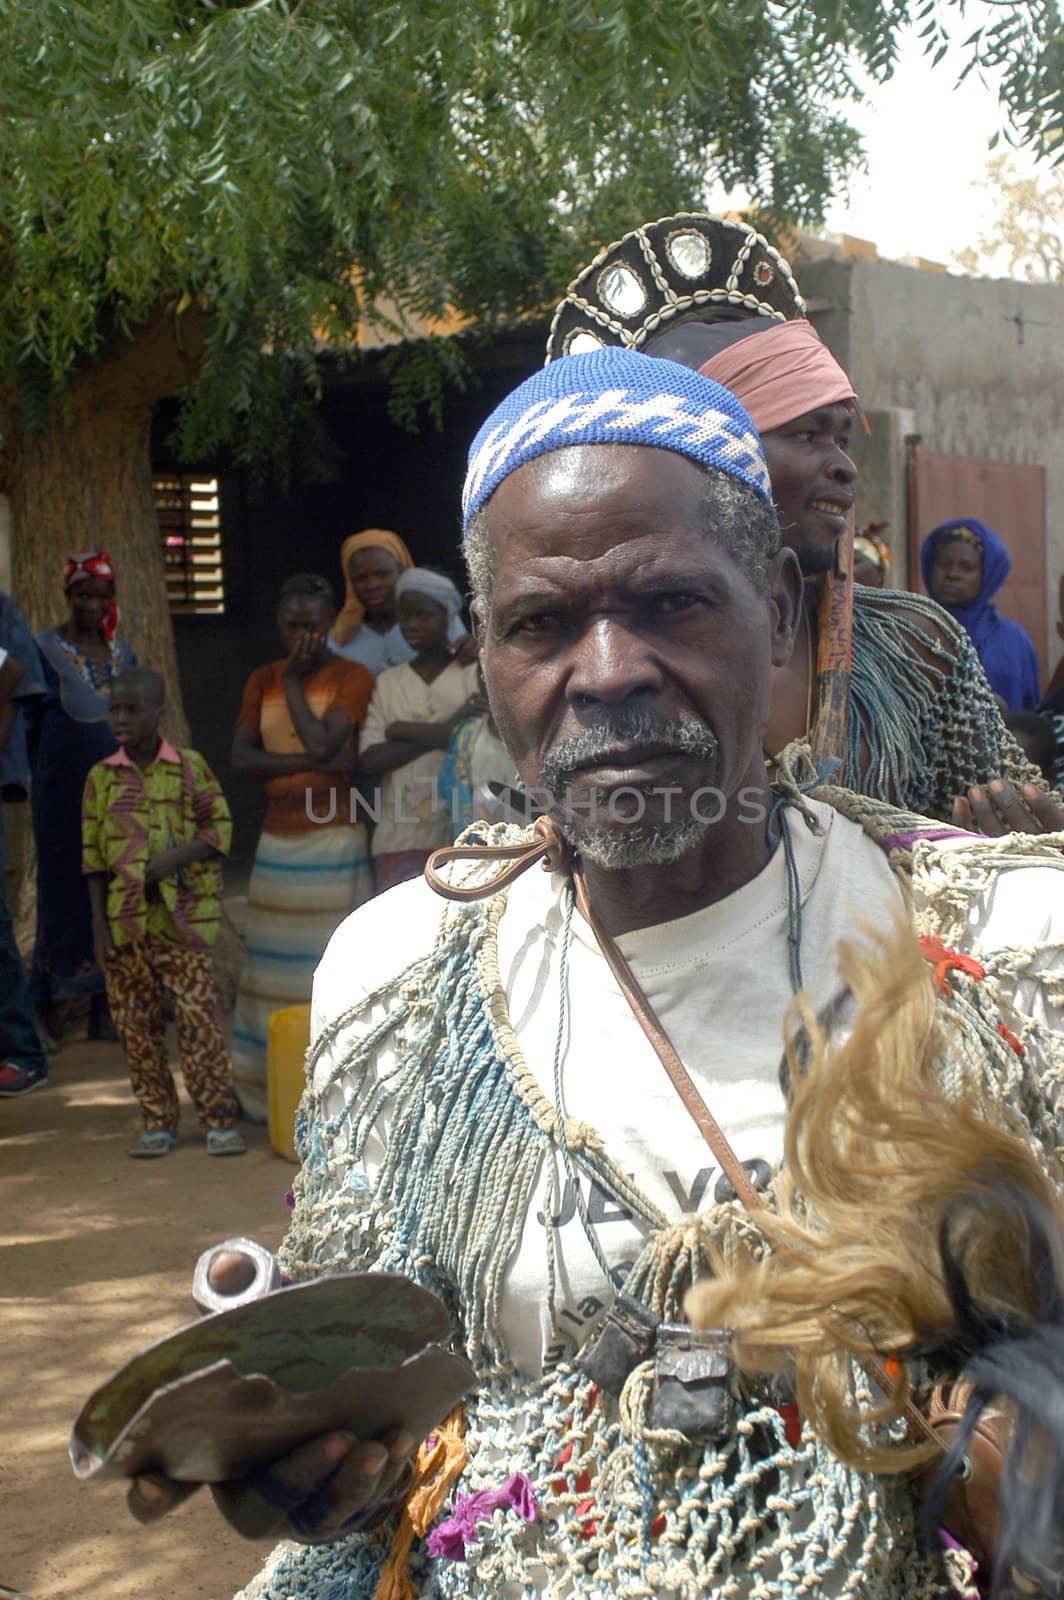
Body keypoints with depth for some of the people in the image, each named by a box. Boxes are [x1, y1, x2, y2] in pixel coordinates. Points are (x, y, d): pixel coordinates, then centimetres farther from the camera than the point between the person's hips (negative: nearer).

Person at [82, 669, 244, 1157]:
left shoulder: (190, 768, 2)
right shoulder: (101, 777, 6)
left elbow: (220, 827, 2)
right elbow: (92, 856, 6)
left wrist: (175, 858, -14)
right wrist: (99, 926, 2)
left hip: (180, 915, -2)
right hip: (124, 918, 2)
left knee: (198, 1016, -6)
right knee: (136, 1023, 5)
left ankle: (219, 1121, 1)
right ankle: (157, 1122, 15)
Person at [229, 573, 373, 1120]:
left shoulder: (351, 676, -1)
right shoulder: (262, 680, 13)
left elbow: (322, 742, -15)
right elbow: (240, 757, 0)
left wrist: (294, 681, -5)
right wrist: (306, 763, -13)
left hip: (335, 843, -4)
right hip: (277, 843, 5)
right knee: (276, 968, 6)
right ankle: (271, 1091, 14)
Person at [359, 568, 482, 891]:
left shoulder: (475, 674, 4)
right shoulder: (387, 682, 12)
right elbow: (370, 760, 0)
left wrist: (404, 731, -6)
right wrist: (443, 732, -10)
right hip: (400, 837, 2)